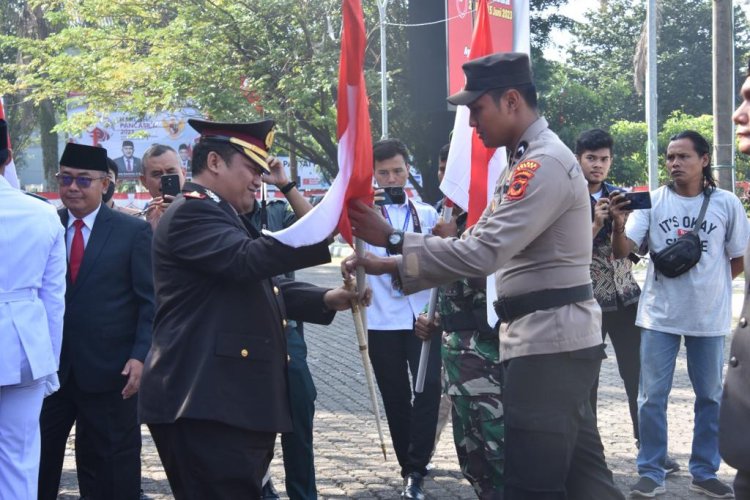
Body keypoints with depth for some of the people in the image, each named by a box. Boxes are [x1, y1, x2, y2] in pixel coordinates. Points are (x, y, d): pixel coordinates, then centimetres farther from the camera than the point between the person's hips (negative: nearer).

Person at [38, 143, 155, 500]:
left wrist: (140, 356, -12)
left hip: (109, 371, -2)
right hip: (49, 367, 2)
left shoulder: (133, 232, -1)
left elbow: (150, 301, -3)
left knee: (116, 464, 8)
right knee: (38, 459, 8)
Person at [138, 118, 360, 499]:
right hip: (206, 403, -11)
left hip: (232, 399, 11)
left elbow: (260, 288, 25)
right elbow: (247, 260, -27)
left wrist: (326, 299, 9)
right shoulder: (192, 212, -9)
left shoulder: (216, 215, 25)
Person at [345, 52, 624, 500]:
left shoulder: (544, 164, -17)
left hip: (549, 343, -11)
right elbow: (482, 246, 15)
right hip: (557, 339, 11)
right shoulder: (529, 160, 17)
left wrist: (391, 239, -17)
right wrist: (391, 266, 7)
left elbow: (484, 253, -24)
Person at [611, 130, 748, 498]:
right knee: (652, 397, 2)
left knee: (710, 396, 11)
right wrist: (618, 224, -30)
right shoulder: (652, 202, -3)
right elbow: (622, 251, -12)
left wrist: (710, 282, 1)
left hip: (709, 316, 1)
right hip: (660, 315, 0)